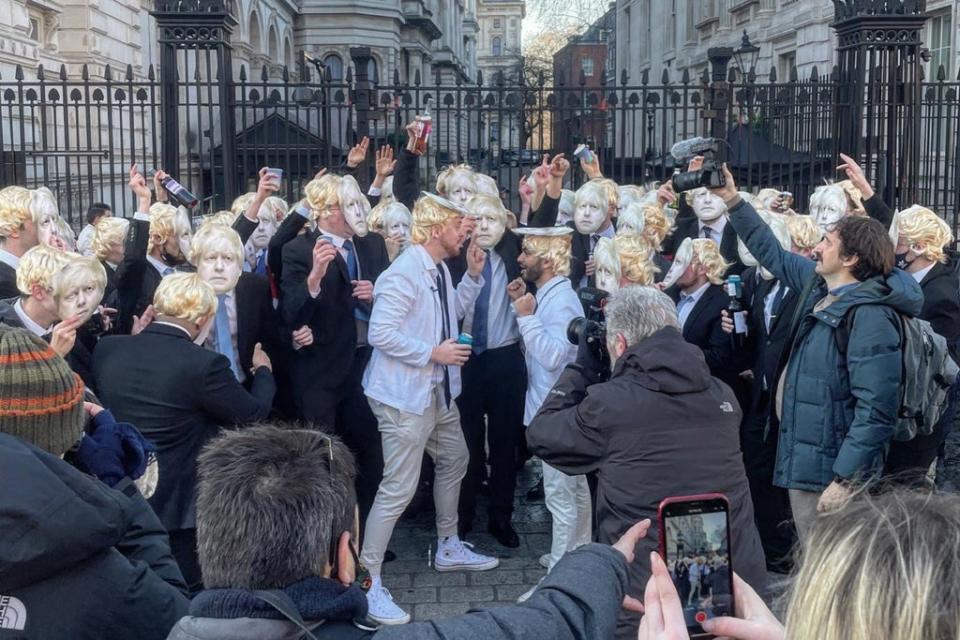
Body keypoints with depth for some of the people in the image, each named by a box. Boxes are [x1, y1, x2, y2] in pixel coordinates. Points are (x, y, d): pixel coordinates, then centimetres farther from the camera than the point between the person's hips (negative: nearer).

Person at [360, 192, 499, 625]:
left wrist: (472, 275, 6)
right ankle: (367, 582, 1)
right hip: (405, 393, -10)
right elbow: (380, 333, -27)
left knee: (454, 462, 24)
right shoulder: (404, 273, -22)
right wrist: (433, 353, -24)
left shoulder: (440, 269, 7)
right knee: (399, 488, -9)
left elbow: (454, 311, 20)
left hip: (438, 389, 10)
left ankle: (448, 549, 43)